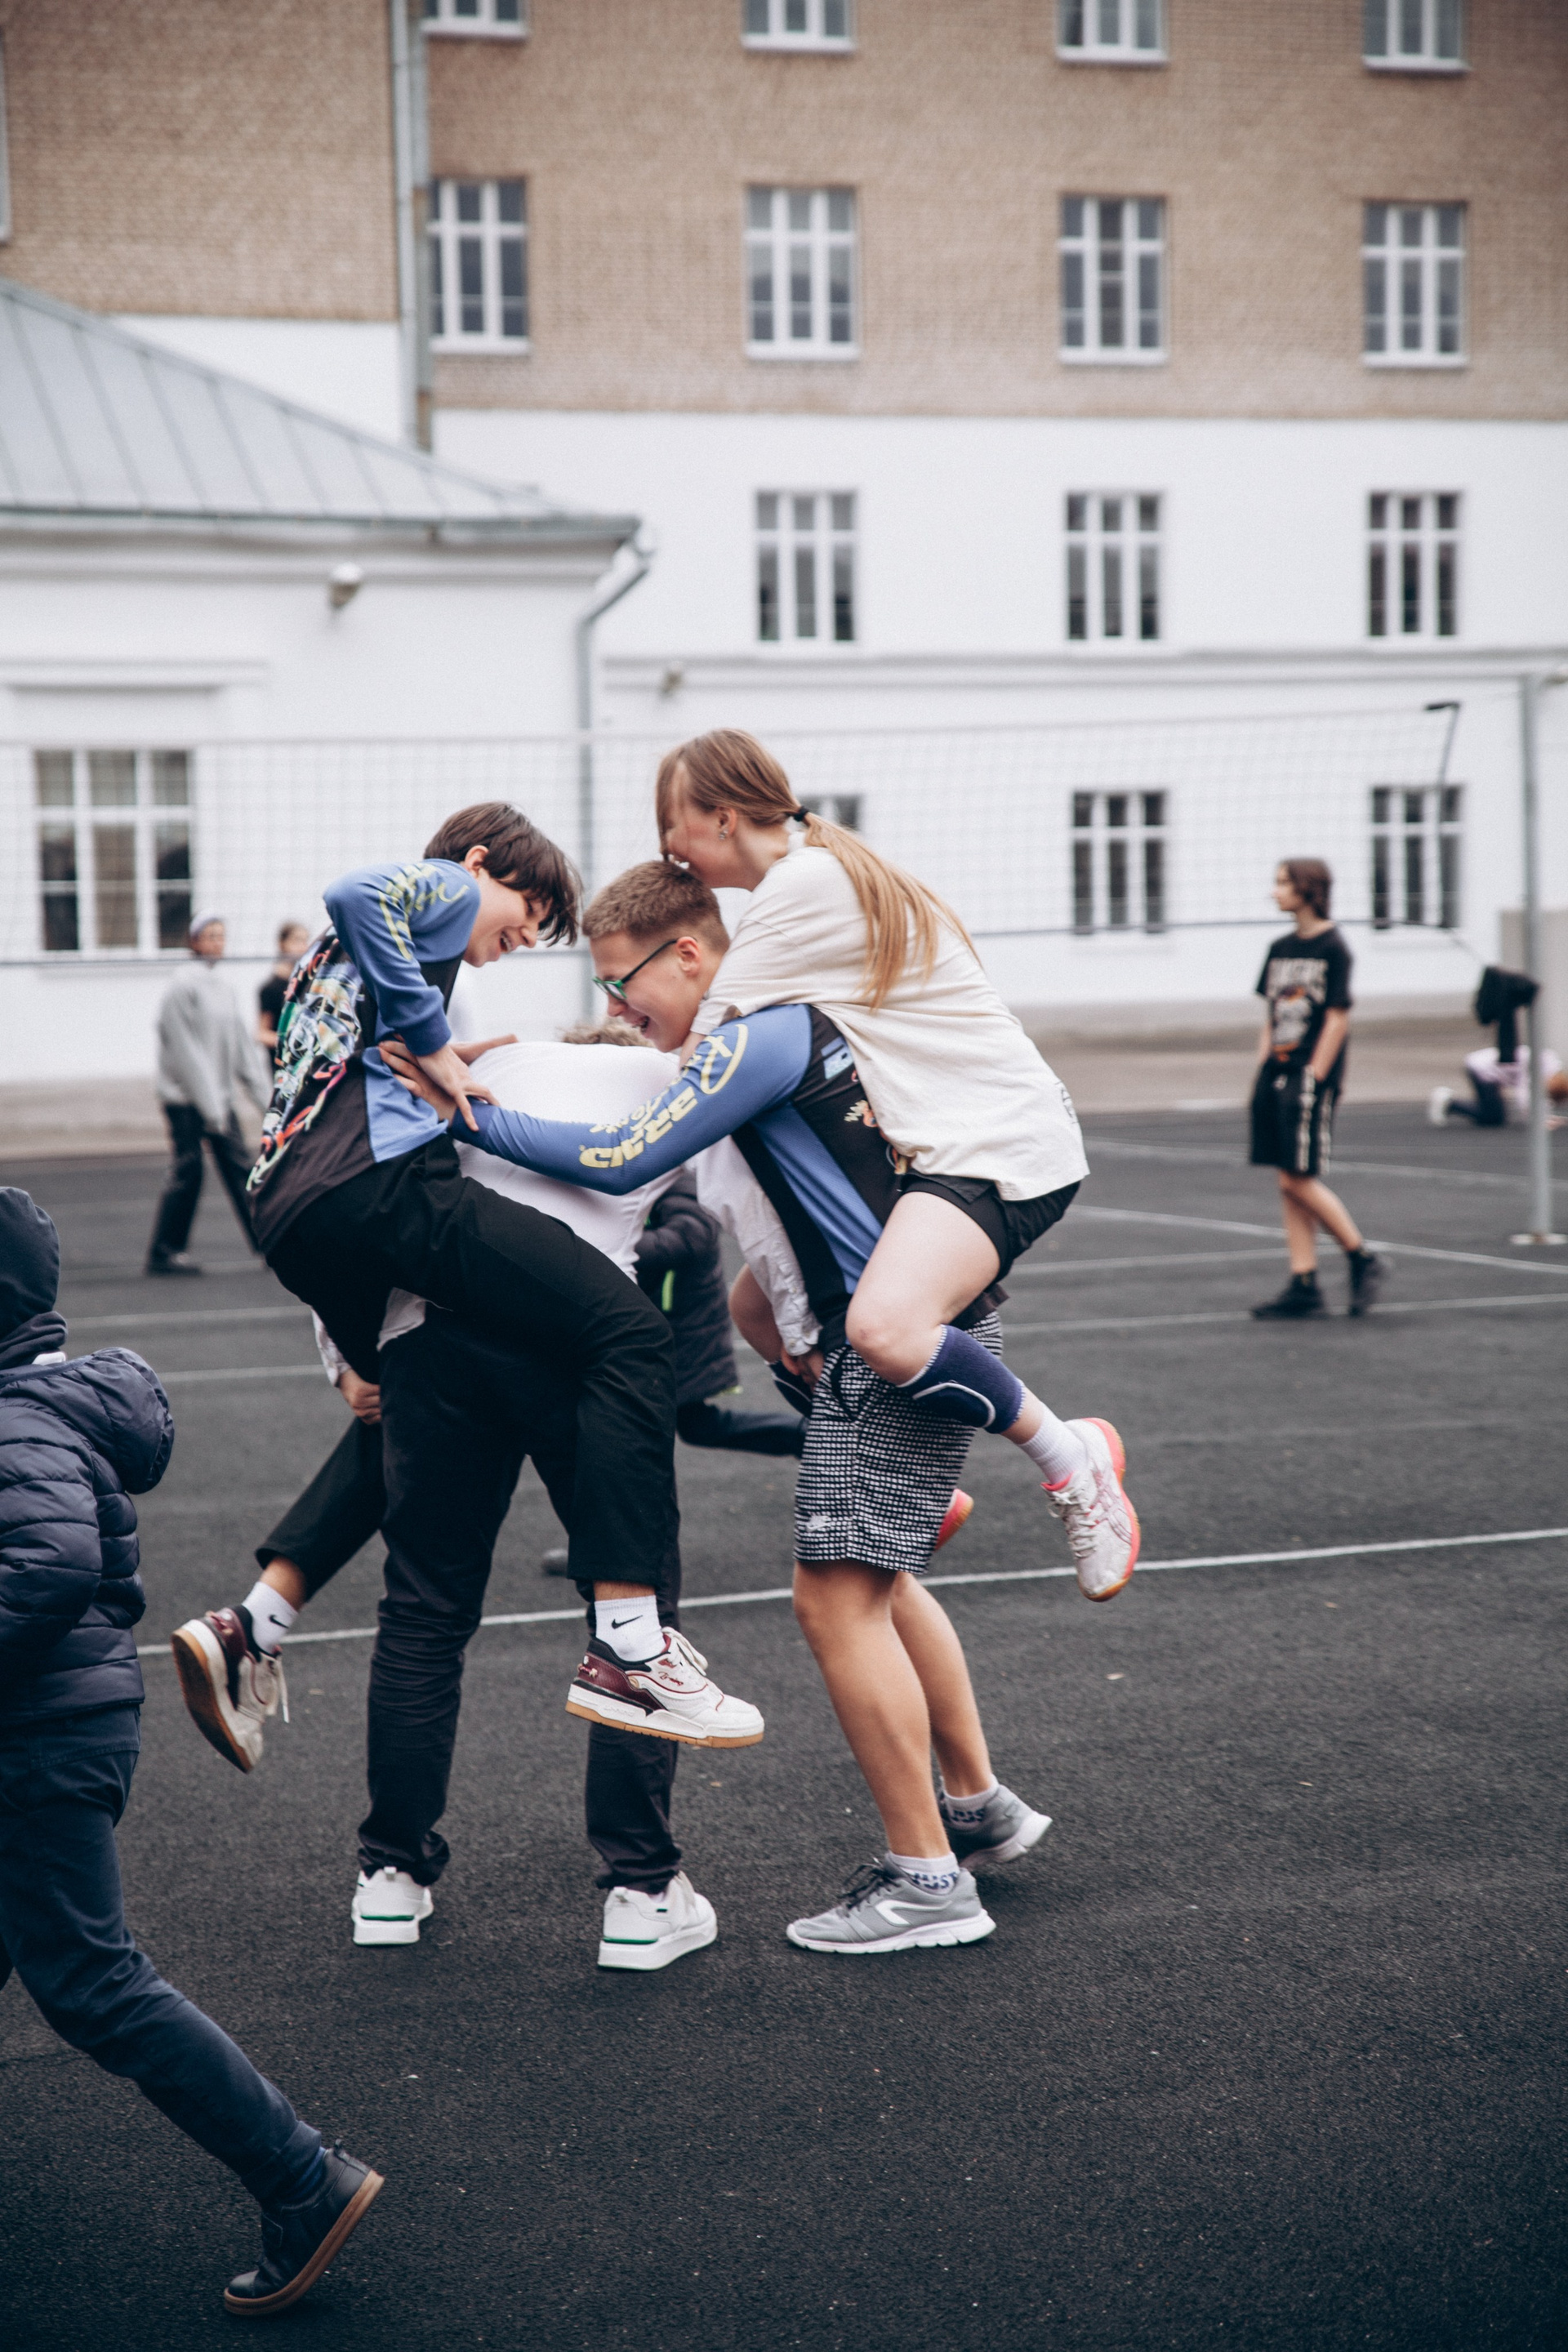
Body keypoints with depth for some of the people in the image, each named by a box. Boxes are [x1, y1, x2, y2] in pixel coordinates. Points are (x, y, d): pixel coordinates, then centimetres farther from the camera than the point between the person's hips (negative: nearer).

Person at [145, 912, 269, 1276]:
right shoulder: (183, 987, -11)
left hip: (218, 1098, 7)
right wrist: (211, 1107, -16)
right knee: (187, 1173, -5)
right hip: (185, 1099, -7)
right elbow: (186, 1052, -14)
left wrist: (262, 1095, 12)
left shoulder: (221, 987, 14)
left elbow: (241, 1045, 18)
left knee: (240, 1169, 4)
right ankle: (163, 1253, 4)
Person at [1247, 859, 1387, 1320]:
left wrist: (1313, 1077, -14)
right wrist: (1263, 1074, 10)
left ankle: (1364, 1260, 7)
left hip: (1311, 1079, -7)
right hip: (1276, 1076, 7)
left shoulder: (1333, 949, -8)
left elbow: (1338, 1020, -11)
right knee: (1289, 1186, 5)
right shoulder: (1280, 949, 13)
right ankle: (1304, 1287, 9)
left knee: (1299, 1180, -9)